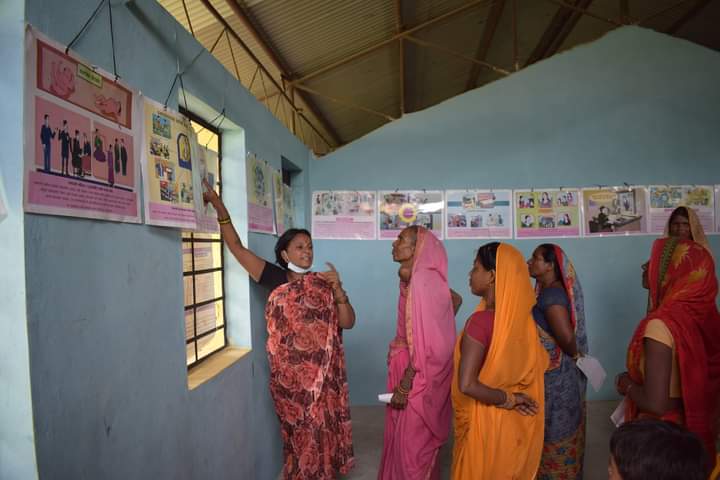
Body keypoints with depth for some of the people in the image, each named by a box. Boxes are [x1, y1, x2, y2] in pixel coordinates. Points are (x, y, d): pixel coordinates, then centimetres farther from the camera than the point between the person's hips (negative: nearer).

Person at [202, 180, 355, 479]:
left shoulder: (323, 283, 1)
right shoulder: (275, 279, -3)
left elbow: (348, 323, -5)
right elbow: (237, 248, -8)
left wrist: (338, 290, -19)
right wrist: (219, 207, -14)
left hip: (323, 369, 1)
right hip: (289, 370, -1)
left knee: (322, 426, 10)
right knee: (297, 429, 13)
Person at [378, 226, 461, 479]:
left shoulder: (422, 281, -23)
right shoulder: (416, 279, 5)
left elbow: (424, 343, -24)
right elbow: (456, 298, 18)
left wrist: (404, 386, -19)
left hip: (418, 376, -9)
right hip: (412, 369, 9)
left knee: (412, 441, 7)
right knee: (404, 437, 21)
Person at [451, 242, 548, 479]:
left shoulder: (480, 321, -26)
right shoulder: (521, 316, -4)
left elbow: (467, 385, -30)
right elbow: (541, 362, 10)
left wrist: (507, 400, -16)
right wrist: (512, 397, 5)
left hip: (487, 422, -6)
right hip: (517, 422, 6)